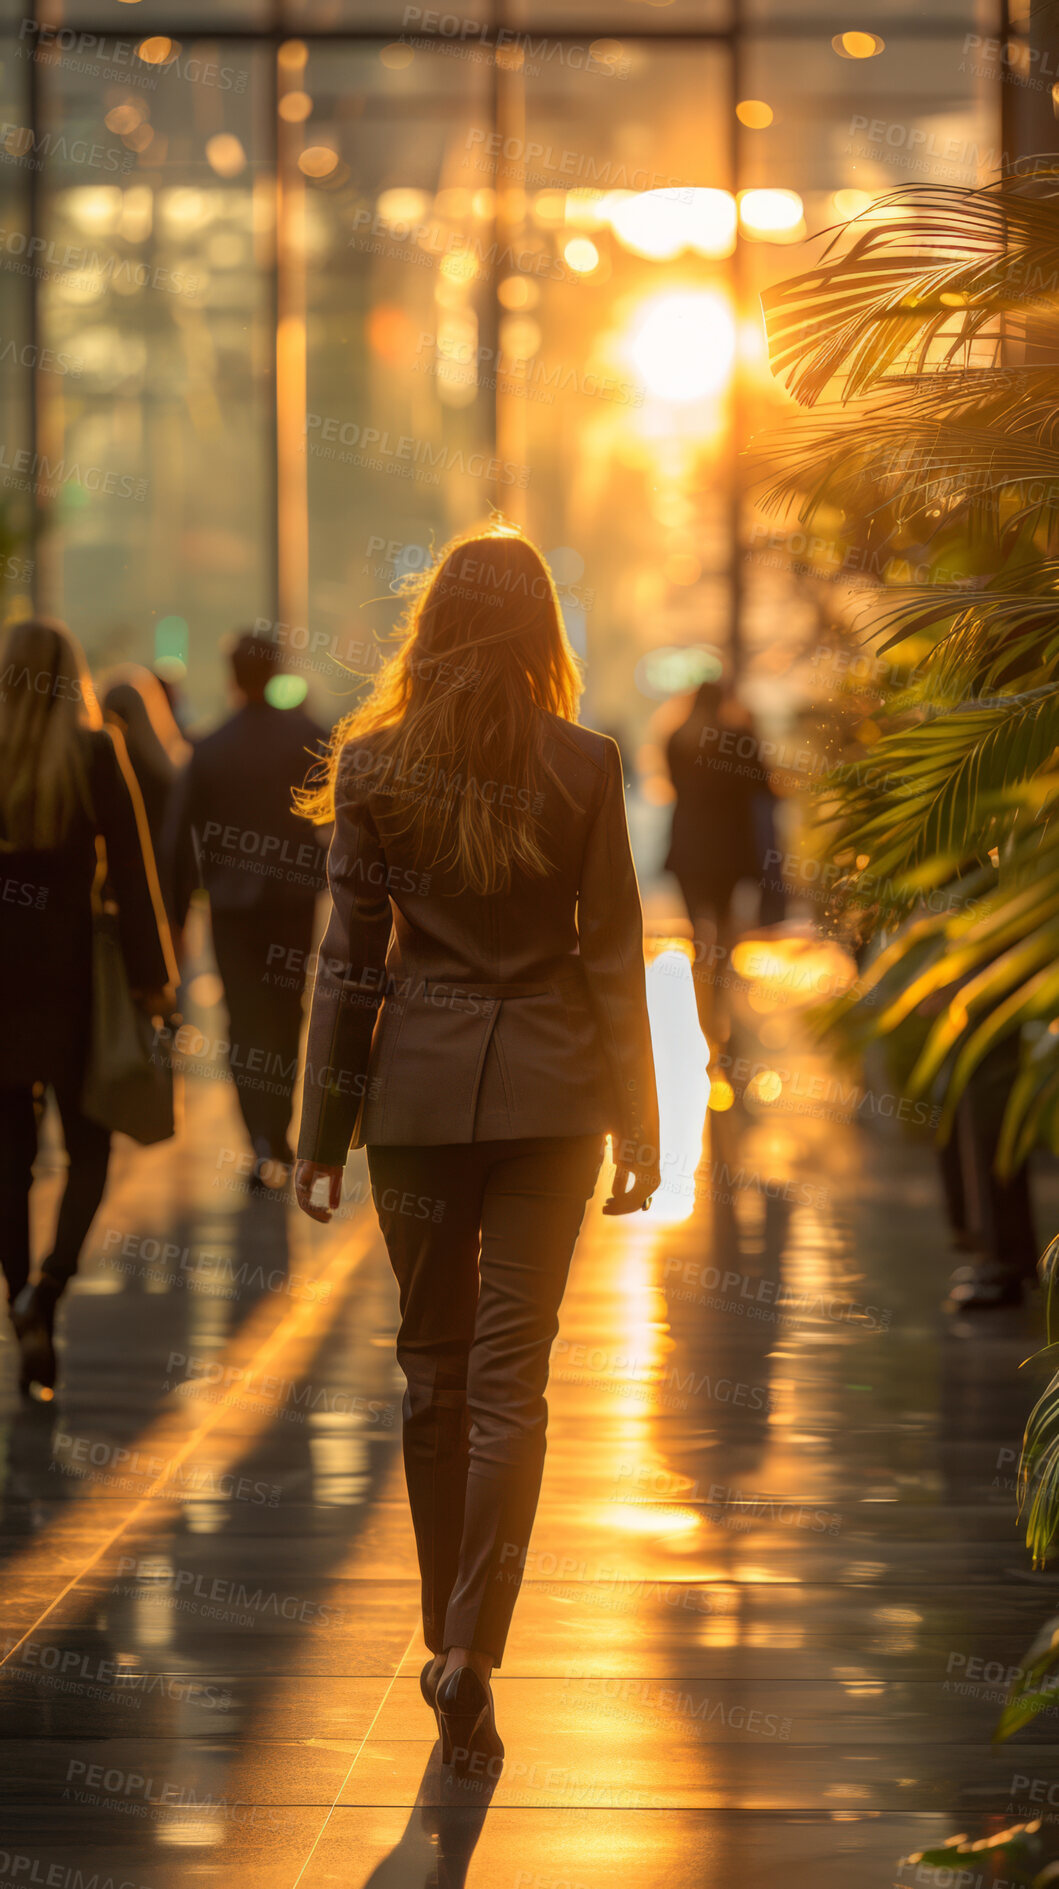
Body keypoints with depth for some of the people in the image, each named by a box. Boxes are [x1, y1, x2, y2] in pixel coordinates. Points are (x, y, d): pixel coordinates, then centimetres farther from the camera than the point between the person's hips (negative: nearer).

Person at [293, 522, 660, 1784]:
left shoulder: (372, 764, -4)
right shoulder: (584, 767, -5)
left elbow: (349, 958, -2)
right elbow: (612, 956, -2)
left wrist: (321, 1134, 3)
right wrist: (637, 1122, 6)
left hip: (417, 1081, 1)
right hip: (548, 1089, -1)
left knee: (432, 1365, 14)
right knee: (511, 1374, 1)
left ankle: (447, 1636, 23)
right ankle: (473, 1649, -10)